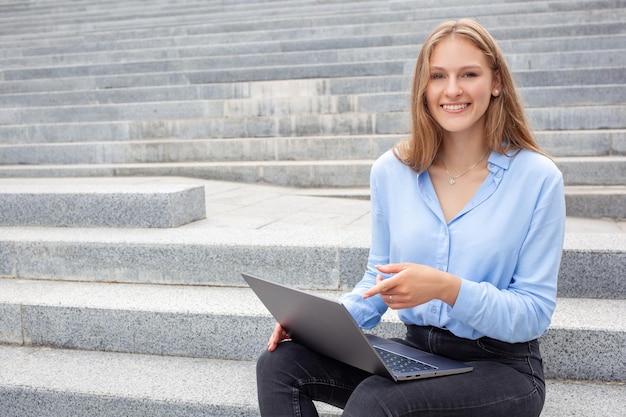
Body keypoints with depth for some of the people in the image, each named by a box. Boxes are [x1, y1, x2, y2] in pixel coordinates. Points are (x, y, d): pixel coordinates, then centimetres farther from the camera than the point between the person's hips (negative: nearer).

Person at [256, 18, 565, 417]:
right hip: (415, 353, 4)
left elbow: (535, 314, -10)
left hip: (501, 367, -3)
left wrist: (448, 288, -27)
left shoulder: (537, 178, -10)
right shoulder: (391, 171, 1)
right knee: (279, 363, -16)